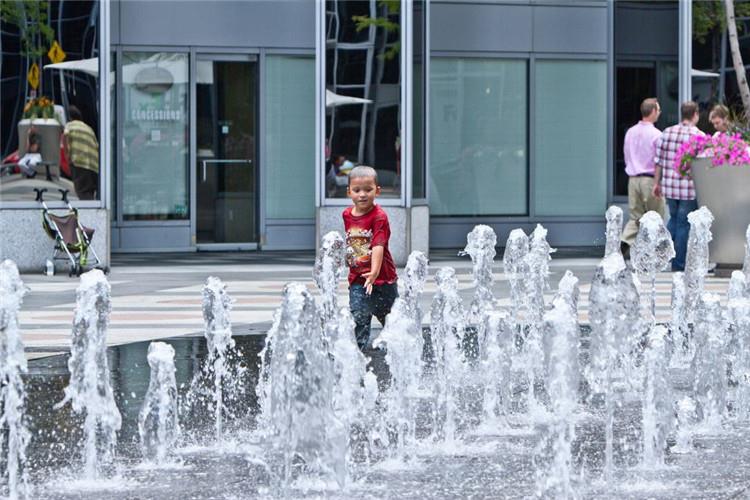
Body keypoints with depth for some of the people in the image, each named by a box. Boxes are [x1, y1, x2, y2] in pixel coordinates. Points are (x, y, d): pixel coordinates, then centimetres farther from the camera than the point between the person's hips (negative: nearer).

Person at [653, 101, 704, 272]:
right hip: (690, 188, -4)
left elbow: (659, 161, 6)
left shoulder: (667, 132, 3)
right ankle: (679, 263, 10)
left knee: (674, 219, 23)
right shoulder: (699, 136, -9)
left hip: (669, 186, 4)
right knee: (684, 224, 5)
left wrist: (657, 183, 15)